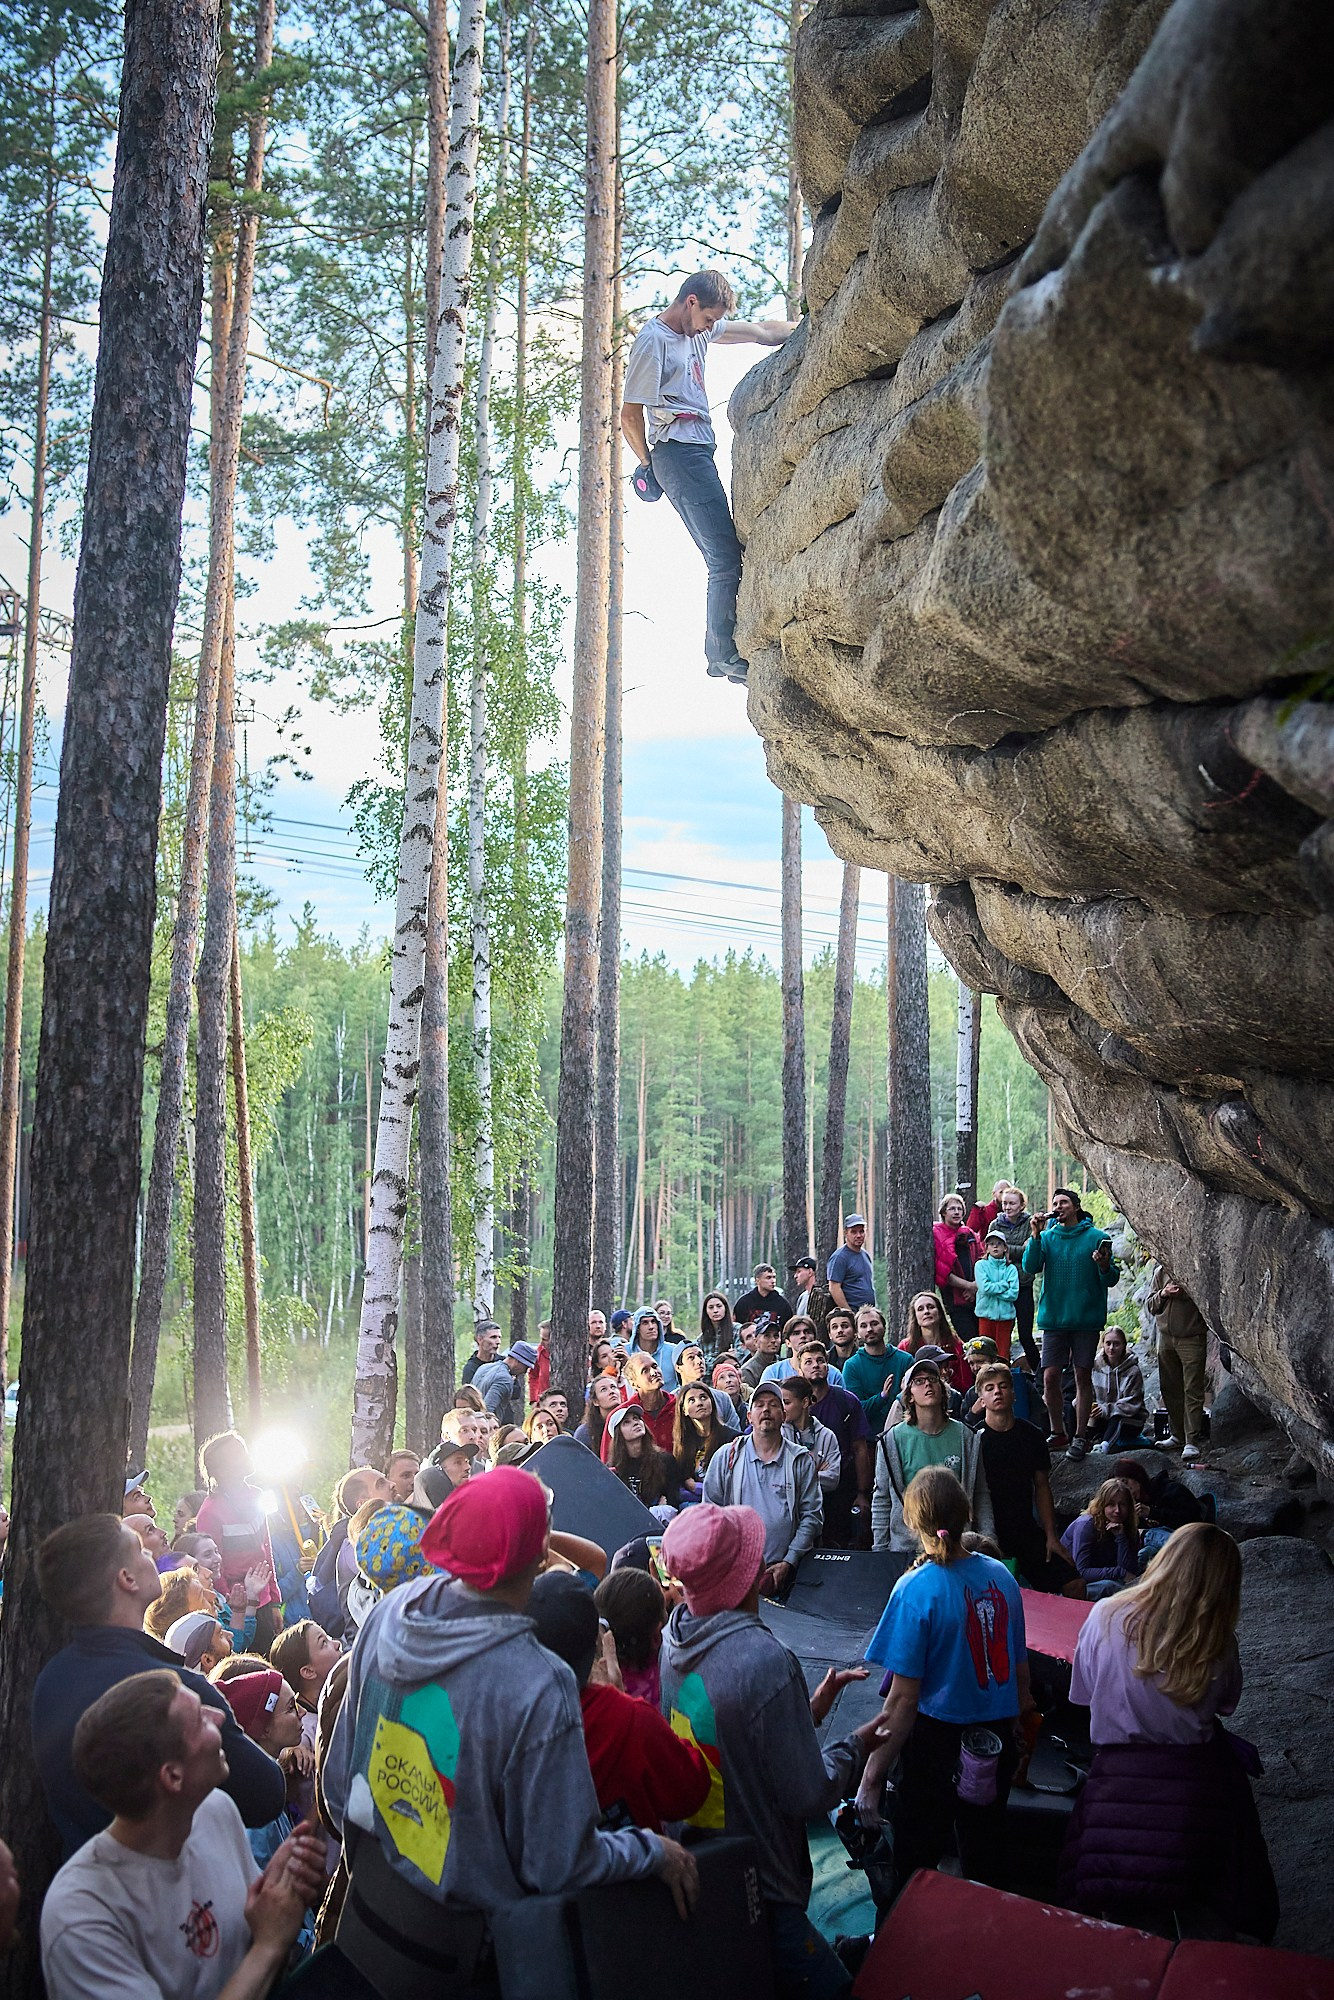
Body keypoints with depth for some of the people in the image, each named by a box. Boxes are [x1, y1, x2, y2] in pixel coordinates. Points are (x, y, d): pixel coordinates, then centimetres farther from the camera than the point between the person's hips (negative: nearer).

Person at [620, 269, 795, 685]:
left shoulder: (698, 329, 17)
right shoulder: (653, 342, -9)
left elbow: (763, 332, 23)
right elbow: (630, 418, -8)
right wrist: (652, 465, 3)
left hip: (698, 454, 9)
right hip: (679, 453, -9)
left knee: (726, 555, 6)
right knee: (726, 557, -14)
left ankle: (720, 650, 10)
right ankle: (723, 654, -9)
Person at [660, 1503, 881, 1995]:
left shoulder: (669, 1642, -3)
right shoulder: (766, 1661, -26)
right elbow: (808, 1797, -19)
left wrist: (808, 1711, 13)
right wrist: (858, 1745, -2)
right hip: (756, 1893, -8)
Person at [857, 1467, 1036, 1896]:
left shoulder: (916, 1590, -19)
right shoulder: (1000, 1576, -3)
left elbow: (904, 1698, -19)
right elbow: (1021, 1672, 7)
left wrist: (873, 1776, -12)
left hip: (937, 1743, -5)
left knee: (916, 1862, 11)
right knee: (986, 1861, 21)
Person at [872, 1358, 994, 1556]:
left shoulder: (966, 1437, 4)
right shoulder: (893, 1440, 0)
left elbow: (981, 1495, 8)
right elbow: (881, 1499, 5)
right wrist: (879, 1550, 3)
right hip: (906, 1546, -1)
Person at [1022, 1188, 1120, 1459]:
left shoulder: (1097, 1237, 0)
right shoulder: (1047, 1237, 7)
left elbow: (1111, 1280, 0)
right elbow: (1030, 1267, -7)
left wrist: (1104, 1266, -21)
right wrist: (1035, 1236, -16)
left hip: (1086, 1318, -2)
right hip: (1054, 1317, 2)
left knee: (1083, 1376, 3)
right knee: (1050, 1377, -2)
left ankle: (1080, 1437, 12)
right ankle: (1058, 1434, 13)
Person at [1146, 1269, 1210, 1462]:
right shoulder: (1161, 1272, 9)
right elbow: (1150, 1304, 12)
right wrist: (1162, 1294, -8)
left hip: (1192, 1339, -6)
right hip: (1166, 1338, 6)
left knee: (1192, 1391, -7)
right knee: (1170, 1389, 11)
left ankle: (1192, 1442, -9)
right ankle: (1178, 1434, 24)